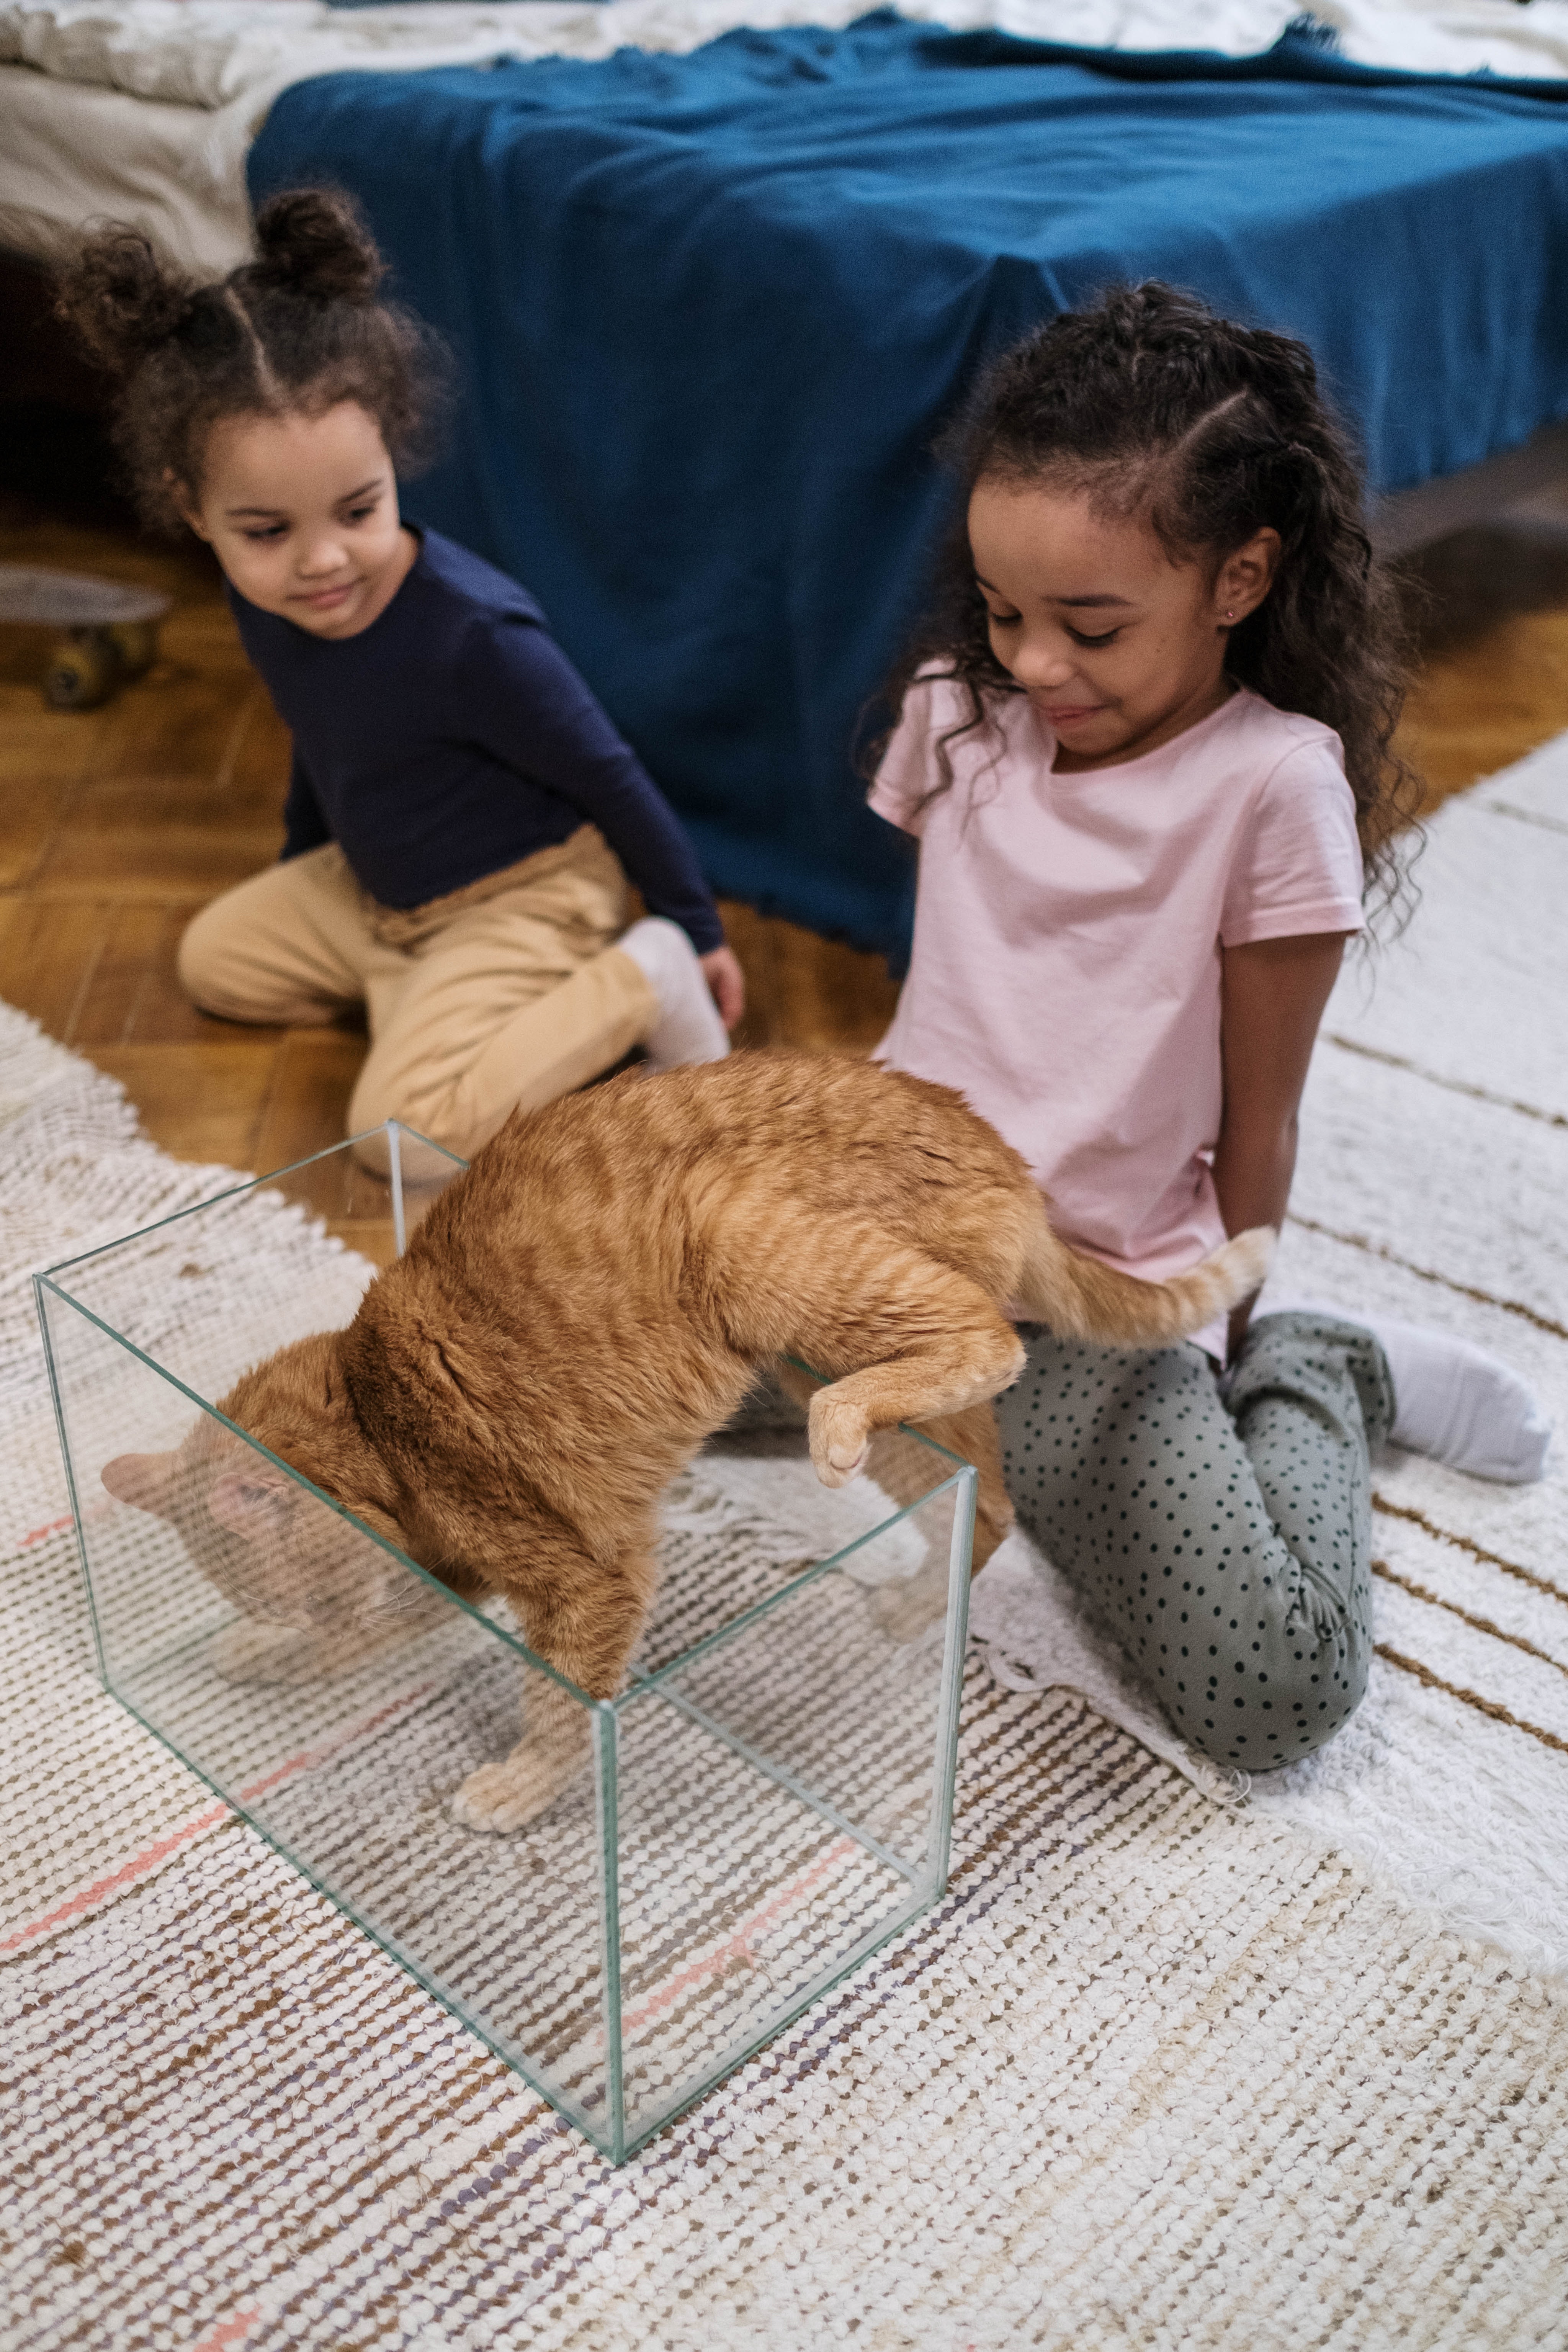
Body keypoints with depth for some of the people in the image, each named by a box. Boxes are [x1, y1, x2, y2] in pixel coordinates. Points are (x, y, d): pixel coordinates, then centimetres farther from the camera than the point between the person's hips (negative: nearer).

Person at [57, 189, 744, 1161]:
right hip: (370, 884, 8)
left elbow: (610, 778, -20)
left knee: (404, 1128, -23)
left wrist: (699, 927, -10)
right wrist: (299, 864, 30)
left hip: (518, 896, -8)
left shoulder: (474, 633, -33)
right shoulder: (262, 604, -10)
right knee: (216, 956, 15)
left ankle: (638, 982, -11)